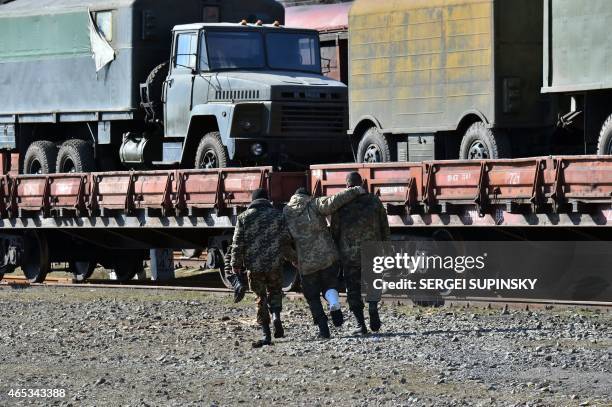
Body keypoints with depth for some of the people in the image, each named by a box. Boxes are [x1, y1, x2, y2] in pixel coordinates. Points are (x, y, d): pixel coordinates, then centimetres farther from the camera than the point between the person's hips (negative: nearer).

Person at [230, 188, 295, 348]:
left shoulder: (244, 217, 1)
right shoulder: (278, 215, 3)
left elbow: (237, 244, -1)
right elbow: (287, 241, 3)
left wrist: (236, 265, 7)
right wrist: (292, 258, 19)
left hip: (254, 266, -1)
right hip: (275, 263, 1)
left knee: (261, 298, 8)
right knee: (275, 292, 21)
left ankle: (266, 334, 2)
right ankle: (276, 316, -6)